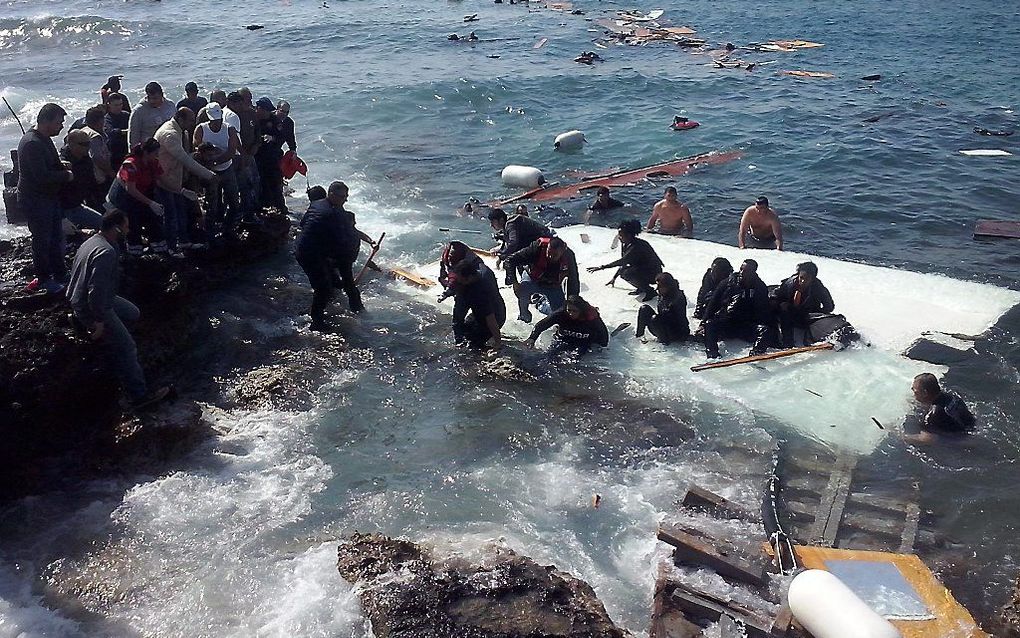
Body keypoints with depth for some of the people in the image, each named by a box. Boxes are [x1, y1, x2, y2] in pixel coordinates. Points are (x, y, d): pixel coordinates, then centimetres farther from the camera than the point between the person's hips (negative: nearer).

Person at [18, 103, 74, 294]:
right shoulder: (32, 143, -25)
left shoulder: (44, 139, 8)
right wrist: (66, 175, -16)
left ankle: (59, 272, 30)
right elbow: (42, 175, -30)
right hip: (35, 200, -10)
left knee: (56, 237, 17)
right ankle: (44, 280, 14)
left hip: (49, 197, 10)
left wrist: (61, 166, 3)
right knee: (42, 240, 2)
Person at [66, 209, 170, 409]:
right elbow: (97, 290, -32)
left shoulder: (93, 241, 7)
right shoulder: (106, 252, -27)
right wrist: (99, 321, -25)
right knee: (126, 348, -8)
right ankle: (139, 395, -5)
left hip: (78, 299, 10)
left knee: (133, 313, 23)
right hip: (91, 308, -10)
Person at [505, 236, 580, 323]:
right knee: (523, 288, -37)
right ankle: (524, 314, -5)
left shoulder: (568, 256, -28)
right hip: (533, 279, -2)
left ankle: (540, 305, 27)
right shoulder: (537, 248, -34)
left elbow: (574, 283, -21)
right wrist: (514, 282, -40)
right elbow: (510, 260, -30)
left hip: (553, 286, 2)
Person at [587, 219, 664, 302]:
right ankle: (641, 288, 11)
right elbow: (623, 262, 13)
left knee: (626, 272, -28)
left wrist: (602, 267, -37)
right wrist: (614, 278, 14)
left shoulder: (637, 246, -27)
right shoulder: (626, 244, 1)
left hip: (654, 274, -9)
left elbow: (622, 261, -36)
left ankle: (649, 291, -12)